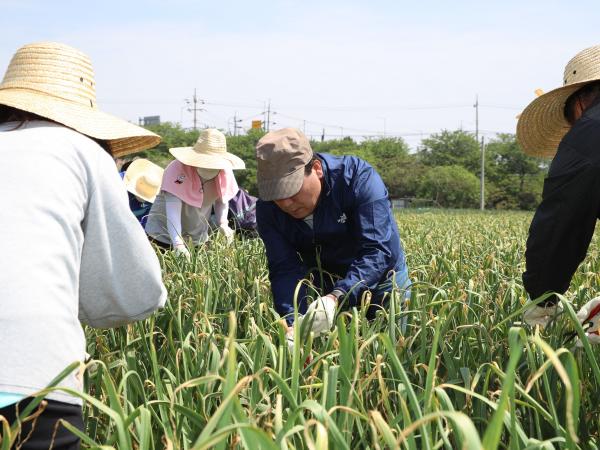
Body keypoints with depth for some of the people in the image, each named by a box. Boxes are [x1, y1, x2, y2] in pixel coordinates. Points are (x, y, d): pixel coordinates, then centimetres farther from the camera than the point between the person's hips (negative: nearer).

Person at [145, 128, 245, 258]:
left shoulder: (225, 173, -12)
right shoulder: (178, 170, -28)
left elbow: (222, 201, 5)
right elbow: (173, 209, -35)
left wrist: (222, 224, -16)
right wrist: (178, 244, -47)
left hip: (198, 237, 4)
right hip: (165, 236, -4)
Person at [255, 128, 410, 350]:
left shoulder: (358, 178, -30)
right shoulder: (268, 207, -19)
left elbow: (378, 251, -38)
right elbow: (285, 269, -23)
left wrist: (336, 298, -51)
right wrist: (292, 324, -41)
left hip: (380, 277, -2)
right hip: (322, 285, 2)